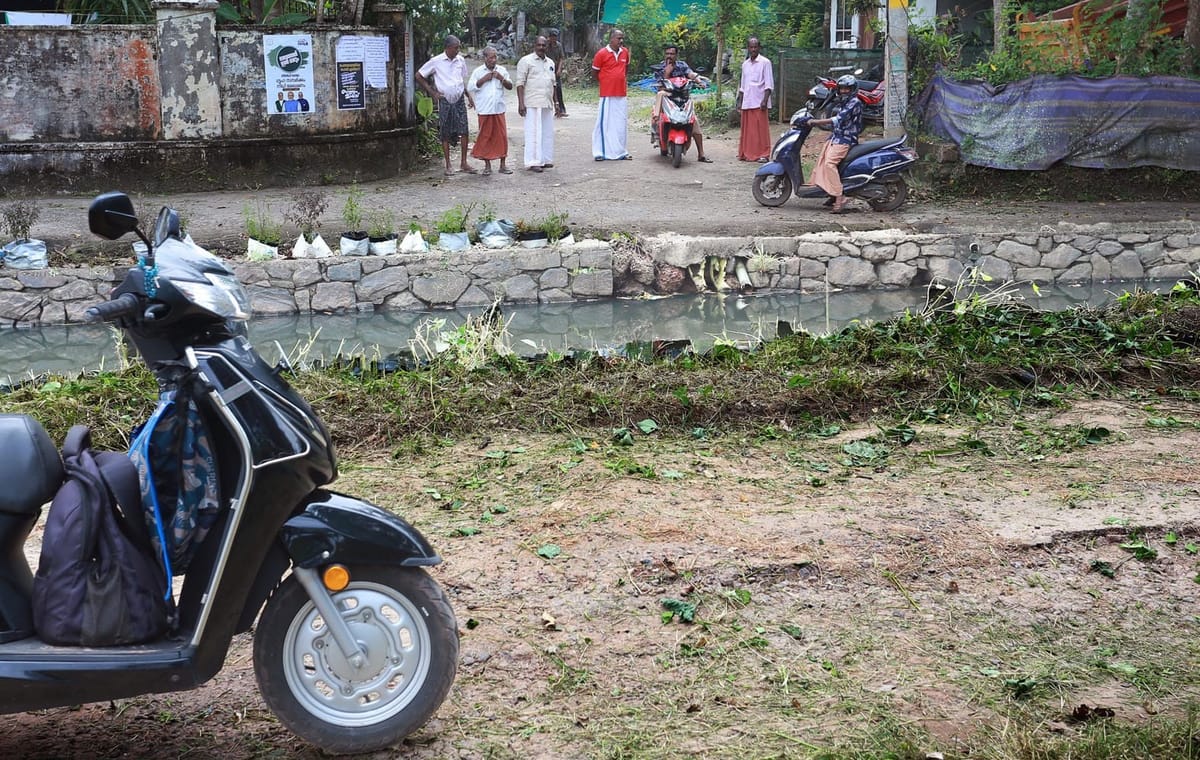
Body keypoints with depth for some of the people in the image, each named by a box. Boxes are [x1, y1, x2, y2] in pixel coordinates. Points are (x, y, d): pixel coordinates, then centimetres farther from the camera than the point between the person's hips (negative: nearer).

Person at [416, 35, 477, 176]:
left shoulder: (460, 60, 7)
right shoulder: (436, 61, -5)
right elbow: (419, 76, 2)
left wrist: (468, 95, 8)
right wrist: (432, 92, -2)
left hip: (459, 100, 3)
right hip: (445, 101, -3)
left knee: (464, 131, -5)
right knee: (445, 135, 2)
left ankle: (464, 163, 3)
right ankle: (448, 166, 8)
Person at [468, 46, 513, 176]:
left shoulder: (502, 70, 9)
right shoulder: (478, 72, 1)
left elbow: (510, 86, 9)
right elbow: (470, 88, -4)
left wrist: (501, 79, -9)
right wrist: (483, 80, -11)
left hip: (499, 109, 2)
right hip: (484, 110, -2)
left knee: (502, 136, 1)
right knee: (485, 137, 2)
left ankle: (502, 165, 9)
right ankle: (487, 165, 12)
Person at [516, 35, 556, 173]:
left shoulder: (550, 63, 18)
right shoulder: (526, 61, -2)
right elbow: (520, 83, -7)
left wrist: (554, 102, 20)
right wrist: (521, 103, -14)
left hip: (547, 104, 7)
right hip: (533, 104, -7)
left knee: (547, 132, 7)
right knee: (533, 133, -7)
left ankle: (545, 159, 14)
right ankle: (533, 162, -6)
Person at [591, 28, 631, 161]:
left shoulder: (625, 52, 7)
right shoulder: (602, 53, -9)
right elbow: (595, 71, 0)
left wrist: (624, 78, 14)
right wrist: (605, 81, 5)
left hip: (621, 94, 6)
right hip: (607, 94, -5)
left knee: (620, 124, 10)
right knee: (604, 123, -3)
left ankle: (619, 151, 19)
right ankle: (600, 152, 2)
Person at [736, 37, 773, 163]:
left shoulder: (765, 62, -2)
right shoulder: (745, 64, 15)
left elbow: (769, 84, -7)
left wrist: (765, 100, -15)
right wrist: (740, 101, 16)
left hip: (759, 102, -5)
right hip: (747, 102, 6)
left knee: (761, 128, -5)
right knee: (747, 129, 6)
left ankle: (763, 154, -2)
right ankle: (747, 153, 13)